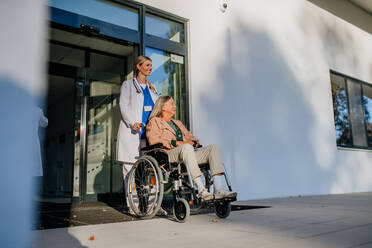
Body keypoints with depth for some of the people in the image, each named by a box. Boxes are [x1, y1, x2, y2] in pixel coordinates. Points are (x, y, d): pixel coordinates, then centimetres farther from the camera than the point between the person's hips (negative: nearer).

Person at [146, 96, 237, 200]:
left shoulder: (178, 123, 36)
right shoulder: (154, 122, 14)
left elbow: (189, 136, 28)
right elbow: (153, 140, -5)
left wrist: (194, 141, 2)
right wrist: (176, 143, -15)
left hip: (187, 153, 7)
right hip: (168, 155, -6)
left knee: (213, 147, -16)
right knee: (186, 147, -39)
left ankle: (219, 189, -30)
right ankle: (201, 190, -43)